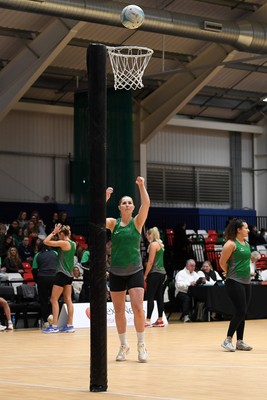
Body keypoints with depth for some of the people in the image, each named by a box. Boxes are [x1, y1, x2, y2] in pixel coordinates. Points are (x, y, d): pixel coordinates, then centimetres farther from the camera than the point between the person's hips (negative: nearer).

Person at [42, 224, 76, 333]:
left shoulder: (63, 243, -15)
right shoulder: (73, 244, 9)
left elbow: (46, 241, -16)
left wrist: (54, 232, -7)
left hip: (62, 274, -8)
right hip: (70, 274, 8)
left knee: (54, 299, -3)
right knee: (68, 300, 9)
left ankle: (54, 326, -6)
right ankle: (70, 325, 8)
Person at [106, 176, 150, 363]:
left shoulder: (137, 222, 0)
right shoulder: (113, 223, 2)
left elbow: (146, 205, -16)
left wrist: (141, 186, -25)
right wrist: (105, 198, -25)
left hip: (135, 271, -2)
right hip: (116, 272, 2)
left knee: (138, 307, -13)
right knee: (119, 310, 7)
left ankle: (141, 345, 0)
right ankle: (124, 345, 20)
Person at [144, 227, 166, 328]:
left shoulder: (153, 244, -10)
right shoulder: (160, 244, 17)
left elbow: (150, 262, -14)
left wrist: (145, 275, -12)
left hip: (155, 273, -9)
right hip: (162, 272, 9)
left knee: (150, 297, -9)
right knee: (159, 297, 9)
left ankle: (148, 320, -13)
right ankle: (160, 320, 10)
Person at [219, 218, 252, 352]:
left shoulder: (246, 244, 13)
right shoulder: (231, 244, -12)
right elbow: (222, 263, -12)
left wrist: (247, 272, 13)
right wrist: (231, 273, 1)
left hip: (246, 282, 8)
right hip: (234, 282, -8)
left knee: (242, 313, 9)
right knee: (240, 312, -11)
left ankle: (240, 342, 14)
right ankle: (228, 340, -3)